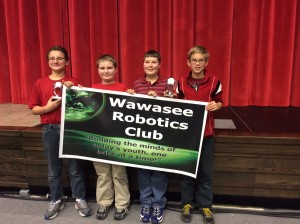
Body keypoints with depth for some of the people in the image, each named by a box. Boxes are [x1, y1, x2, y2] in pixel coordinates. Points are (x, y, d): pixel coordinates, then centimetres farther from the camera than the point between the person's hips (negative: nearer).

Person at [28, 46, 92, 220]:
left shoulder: (74, 83, -2)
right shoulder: (40, 83, 3)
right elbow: (34, 109, 5)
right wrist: (47, 107, -14)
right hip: (50, 130, 2)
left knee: (75, 167, 9)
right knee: (53, 169, 14)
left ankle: (80, 200, 24)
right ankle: (56, 201, 30)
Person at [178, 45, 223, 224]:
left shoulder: (214, 82, -4)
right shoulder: (182, 82, 0)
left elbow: (219, 102, 5)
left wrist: (216, 105, -16)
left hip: (206, 133, -1)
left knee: (206, 172, 9)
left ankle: (205, 205, 26)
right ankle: (187, 203, 28)